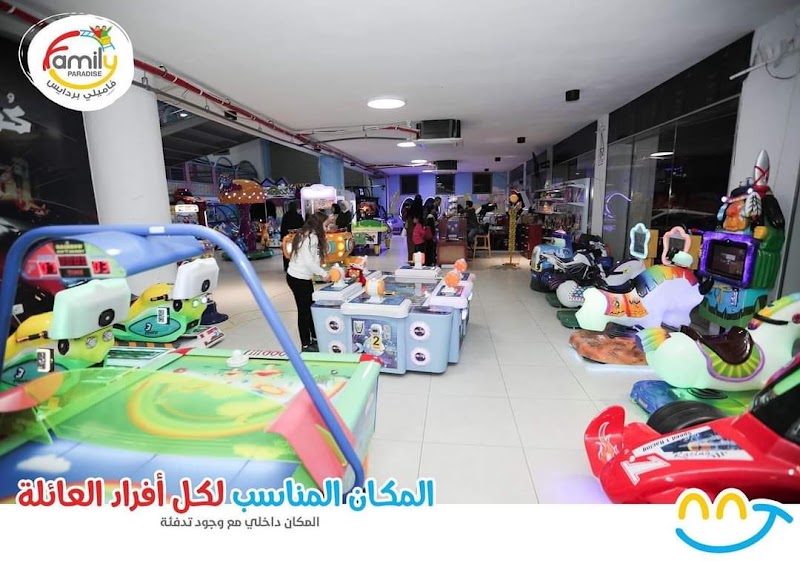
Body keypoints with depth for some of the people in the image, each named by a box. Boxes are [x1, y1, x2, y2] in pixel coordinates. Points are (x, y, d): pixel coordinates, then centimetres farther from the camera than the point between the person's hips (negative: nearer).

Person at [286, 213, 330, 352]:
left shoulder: (302, 235, 12)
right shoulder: (312, 237, -15)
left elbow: (306, 259, 6)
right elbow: (309, 261, -22)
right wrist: (323, 273, -12)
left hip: (295, 276, 9)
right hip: (299, 279, -9)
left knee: (311, 307, 15)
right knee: (304, 311, 0)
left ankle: (315, 339, 27)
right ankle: (306, 345, 11)